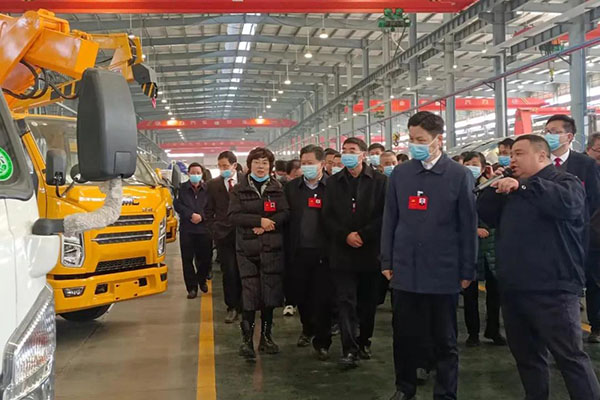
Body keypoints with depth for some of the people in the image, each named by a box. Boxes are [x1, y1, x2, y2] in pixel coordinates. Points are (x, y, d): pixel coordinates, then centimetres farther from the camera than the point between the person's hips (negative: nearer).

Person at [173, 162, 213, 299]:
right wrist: (191, 215, -14)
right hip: (186, 228, 0)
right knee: (187, 259, 1)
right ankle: (192, 287, 10)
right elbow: (177, 205, -3)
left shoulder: (208, 188, 4)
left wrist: (201, 216, -14)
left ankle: (201, 280, 33)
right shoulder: (182, 188, 5)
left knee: (206, 258, 6)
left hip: (204, 228, 0)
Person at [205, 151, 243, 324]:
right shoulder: (213, 185, 5)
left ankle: (242, 305, 17)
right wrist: (214, 229, 2)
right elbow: (209, 210, 10)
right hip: (224, 234, 1)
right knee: (229, 272, 0)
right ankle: (232, 307, 9)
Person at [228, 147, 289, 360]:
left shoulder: (277, 188, 10)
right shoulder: (239, 189, 6)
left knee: (270, 292, 5)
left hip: (272, 248, 2)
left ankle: (266, 336, 18)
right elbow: (234, 215, -5)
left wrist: (266, 225, -14)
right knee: (249, 293, -7)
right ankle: (246, 338, 1)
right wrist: (260, 220, -14)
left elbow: (285, 214, 1)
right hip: (247, 248, -2)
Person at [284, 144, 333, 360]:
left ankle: (322, 341, 15)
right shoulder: (291, 187, 7)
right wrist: (288, 248, 2)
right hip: (299, 252, 3)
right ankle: (307, 329, 37)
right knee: (301, 295, 13)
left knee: (323, 297, 2)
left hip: (323, 252, -3)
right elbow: (286, 217, 7)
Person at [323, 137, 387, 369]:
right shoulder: (334, 182, 8)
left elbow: (384, 215, -6)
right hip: (342, 252, 1)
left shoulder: (379, 181, 0)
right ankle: (349, 350, -2)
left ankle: (364, 342, 28)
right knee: (345, 302, -3)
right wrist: (345, 235, -10)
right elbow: (327, 216, 4)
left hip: (370, 251, -1)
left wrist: (363, 235, -13)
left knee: (368, 302, 11)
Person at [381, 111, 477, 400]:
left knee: (445, 339, 9)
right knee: (404, 334, 13)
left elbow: (468, 227, -2)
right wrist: (387, 262, 6)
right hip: (405, 270, 3)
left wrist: (467, 271, -3)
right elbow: (390, 220, 8)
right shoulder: (400, 174, 5)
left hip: (443, 272, -2)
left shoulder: (460, 176, -3)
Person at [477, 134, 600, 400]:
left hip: (552, 289, -7)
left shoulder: (566, 182, -2)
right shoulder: (511, 188, 20)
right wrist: (495, 187, -4)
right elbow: (484, 213, 11)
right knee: (525, 354, 17)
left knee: (570, 356, -5)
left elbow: (567, 204, -24)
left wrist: (522, 186, -23)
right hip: (513, 288, 7)